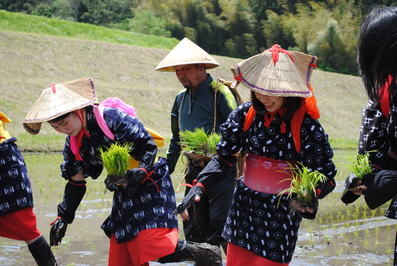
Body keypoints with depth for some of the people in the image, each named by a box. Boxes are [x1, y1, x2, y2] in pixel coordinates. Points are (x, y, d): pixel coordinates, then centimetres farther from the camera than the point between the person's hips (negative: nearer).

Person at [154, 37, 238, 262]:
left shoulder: (219, 92, -10)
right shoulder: (181, 99, 13)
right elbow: (176, 140, 21)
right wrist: (164, 172, 19)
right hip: (194, 171, 7)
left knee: (220, 225, -11)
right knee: (195, 229, 10)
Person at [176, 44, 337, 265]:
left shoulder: (305, 124, -14)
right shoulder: (247, 114, -5)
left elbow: (326, 176, -12)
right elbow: (224, 158, -2)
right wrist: (199, 187, -17)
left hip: (282, 213, -3)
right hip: (244, 207, 3)